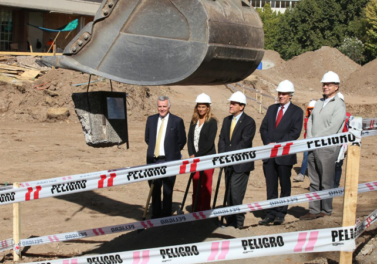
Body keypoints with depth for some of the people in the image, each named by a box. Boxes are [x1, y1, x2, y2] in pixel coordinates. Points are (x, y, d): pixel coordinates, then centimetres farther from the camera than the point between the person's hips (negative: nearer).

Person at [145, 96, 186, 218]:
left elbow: (182, 140, 4)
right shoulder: (151, 119, 8)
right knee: (154, 189, 10)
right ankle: (155, 215, 20)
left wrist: (172, 152, 8)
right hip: (153, 160, 4)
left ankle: (166, 216, 11)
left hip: (169, 161, -4)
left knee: (167, 190, 2)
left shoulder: (177, 121, -3)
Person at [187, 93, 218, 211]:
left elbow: (209, 142, -12)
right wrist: (192, 155, -4)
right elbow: (190, 138, 9)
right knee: (195, 186, 7)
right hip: (195, 158, 5)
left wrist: (198, 155, -12)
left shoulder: (212, 122, -6)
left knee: (206, 186, -3)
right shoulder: (194, 121, 12)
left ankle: (205, 210, 3)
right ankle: (195, 211, 13)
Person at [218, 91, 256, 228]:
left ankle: (237, 222, 0)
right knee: (229, 193, 9)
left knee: (236, 193, -10)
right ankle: (230, 220, 17)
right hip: (229, 164, 7)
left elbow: (245, 142, -15)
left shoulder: (249, 122, -9)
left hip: (241, 164, -7)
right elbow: (222, 139, 10)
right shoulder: (226, 120, 14)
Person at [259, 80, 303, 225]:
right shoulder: (272, 109, 15)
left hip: (285, 154, -4)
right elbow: (263, 128, 11)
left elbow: (295, 133, -9)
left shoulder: (297, 111, 0)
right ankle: (270, 214, 10)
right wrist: (268, 143, -6)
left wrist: (278, 144, -15)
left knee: (285, 185, 4)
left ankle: (281, 214, 11)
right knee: (270, 185, 5)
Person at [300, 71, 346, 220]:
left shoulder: (339, 105, -5)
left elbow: (332, 129, -13)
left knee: (326, 182, -1)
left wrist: (315, 140, -11)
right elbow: (310, 122, 14)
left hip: (327, 148, -7)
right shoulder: (319, 103, 18)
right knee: (314, 182, 7)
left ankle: (326, 211, 8)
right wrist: (309, 140, -1)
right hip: (312, 148, 7)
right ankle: (314, 211, 11)